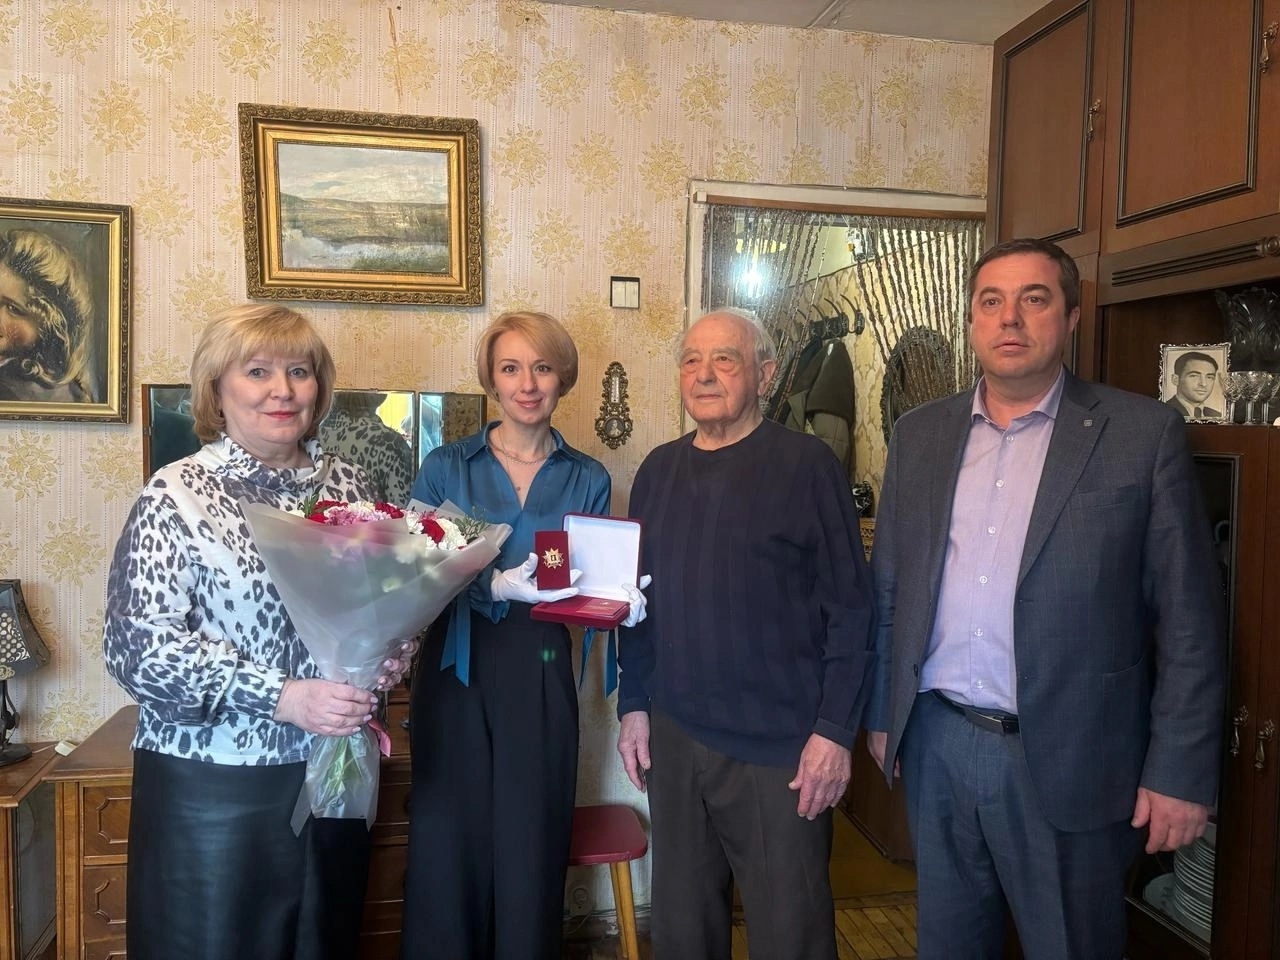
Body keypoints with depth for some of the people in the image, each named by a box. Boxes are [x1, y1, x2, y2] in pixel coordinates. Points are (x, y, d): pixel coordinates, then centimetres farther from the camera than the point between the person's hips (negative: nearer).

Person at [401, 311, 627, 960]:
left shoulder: (588, 480, 7)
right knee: (447, 852, 5)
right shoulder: (445, 467, 3)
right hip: (456, 677, -1)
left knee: (531, 856, 6)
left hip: (541, 681, 1)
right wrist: (497, 586, -22)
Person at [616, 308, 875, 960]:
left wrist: (835, 730, -12)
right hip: (673, 737, 5)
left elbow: (849, 607, -9)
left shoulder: (807, 464, -7)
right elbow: (637, 599, 12)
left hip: (781, 744, -4)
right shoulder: (659, 471, 7)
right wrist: (632, 705, 8)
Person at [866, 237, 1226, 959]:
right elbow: (888, 590, 8)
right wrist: (881, 714, 10)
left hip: (1068, 761, -3)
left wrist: (1180, 772, -8)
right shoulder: (920, 434, 5)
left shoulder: (1143, 432, -6)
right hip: (936, 745, 4)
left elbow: (1188, 618, -6)